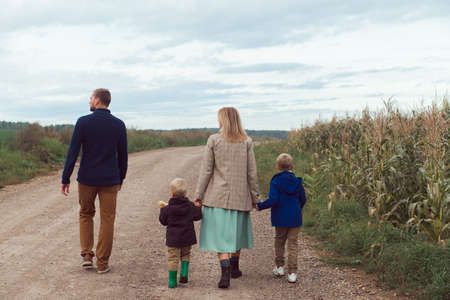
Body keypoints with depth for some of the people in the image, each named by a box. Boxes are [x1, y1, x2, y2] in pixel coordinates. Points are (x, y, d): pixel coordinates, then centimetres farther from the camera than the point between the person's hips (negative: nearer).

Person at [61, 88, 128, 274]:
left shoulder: (83, 122, -7)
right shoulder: (119, 125, 1)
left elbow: (73, 152, -9)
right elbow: (123, 155, 6)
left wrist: (65, 179, -3)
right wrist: (121, 178, 18)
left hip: (87, 179, -1)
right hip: (110, 180, 1)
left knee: (86, 215, 19)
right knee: (107, 220, 7)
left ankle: (86, 255, 10)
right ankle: (102, 263, 10)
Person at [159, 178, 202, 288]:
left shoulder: (168, 208, -8)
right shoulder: (190, 206, -5)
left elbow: (163, 221, 1)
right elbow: (197, 216, -3)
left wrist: (162, 210, 15)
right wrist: (198, 207, 13)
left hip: (173, 237, -2)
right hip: (187, 237, 2)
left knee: (173, 258, 3)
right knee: (185, 254, 20)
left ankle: (172, 281, 3)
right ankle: (184, 273, 3)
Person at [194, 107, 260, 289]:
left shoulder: (213, 140, -6)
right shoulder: (246, 142, -1)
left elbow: (206, 171, -5)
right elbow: (251, 173, 1)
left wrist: (198, 196, 1)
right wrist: (255, 197, 9)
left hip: (218, 195, -2)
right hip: (240, 196, 2)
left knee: (220, 234, 0)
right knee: (237, 231, 19)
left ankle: (225, 272, -13)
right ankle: (234, 268, 33)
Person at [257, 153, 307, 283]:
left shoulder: (276, 181, -10)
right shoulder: (297, 181, 2)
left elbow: (273, 200, -18)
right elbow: (303, 199, 8)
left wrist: (260, 206, -5)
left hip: (280, 218, -2)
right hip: (295, 218, 2)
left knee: (279, 240, 18)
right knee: (293, 243, 4)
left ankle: (279, 267, 26)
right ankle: (292, 272, -1)